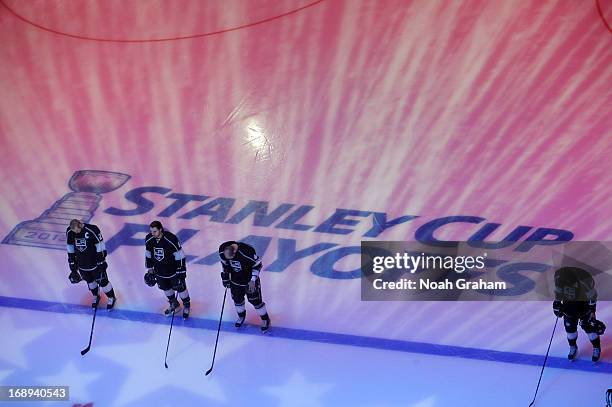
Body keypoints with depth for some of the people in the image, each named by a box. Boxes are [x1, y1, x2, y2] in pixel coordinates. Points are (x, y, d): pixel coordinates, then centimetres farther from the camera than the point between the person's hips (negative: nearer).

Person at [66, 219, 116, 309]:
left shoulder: (92, 230, -27)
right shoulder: (69, 232, -12)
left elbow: (100, 246, -18)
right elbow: (70, 248, 1)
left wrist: (101, 262, -14)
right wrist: (72, 263, 5)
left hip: (94, 261, -4)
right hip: (82, 263, 4)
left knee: (102, 280, 6)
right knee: (89, 280, 19)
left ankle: (111, 298, 28)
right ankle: (96, 296, 45)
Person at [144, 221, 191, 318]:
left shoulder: (171, 239, -28)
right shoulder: (149, 240, -12)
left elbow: (180, 255, -20)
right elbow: (148, 255, 5)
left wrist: (181, 272, -17)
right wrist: (150, 269, 8)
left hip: (173, 270, -5)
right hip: (159, 271, 5)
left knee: (180, 287, 9)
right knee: (166, 288, 20)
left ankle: (187, 305, 34)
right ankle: (174, 305, 44)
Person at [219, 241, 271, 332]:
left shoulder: (247, 252, -37)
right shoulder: (222, 250, -21)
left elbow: (257, 264, -20)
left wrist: (253, 280, -19)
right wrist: (225, 275, 2)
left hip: (249, 280, -4)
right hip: (235, 280, 4)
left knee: (255, 300, 4)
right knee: (237, 299, 17)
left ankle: (265, 319, 26)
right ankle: (241, 316, 46)